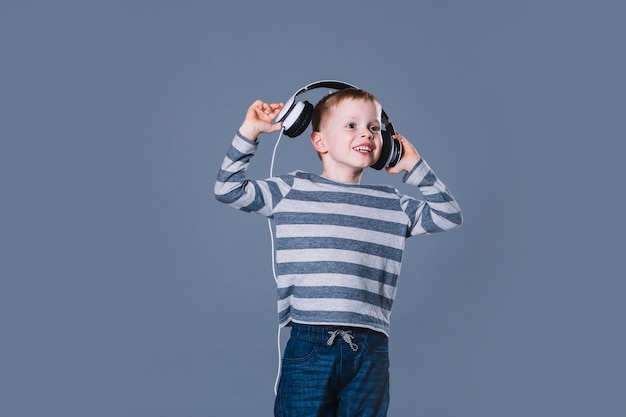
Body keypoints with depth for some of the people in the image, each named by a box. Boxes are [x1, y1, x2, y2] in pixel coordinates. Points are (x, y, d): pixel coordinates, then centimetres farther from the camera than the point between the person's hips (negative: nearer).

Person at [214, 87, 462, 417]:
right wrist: (249, 132, 0)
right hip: (309, 344, -2)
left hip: (370, 352, 3)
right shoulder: (292, 190, 6)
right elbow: (228, 189, 5)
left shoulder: (392, 205, 13)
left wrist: (415, 168, 15)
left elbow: (448, 216, 19)